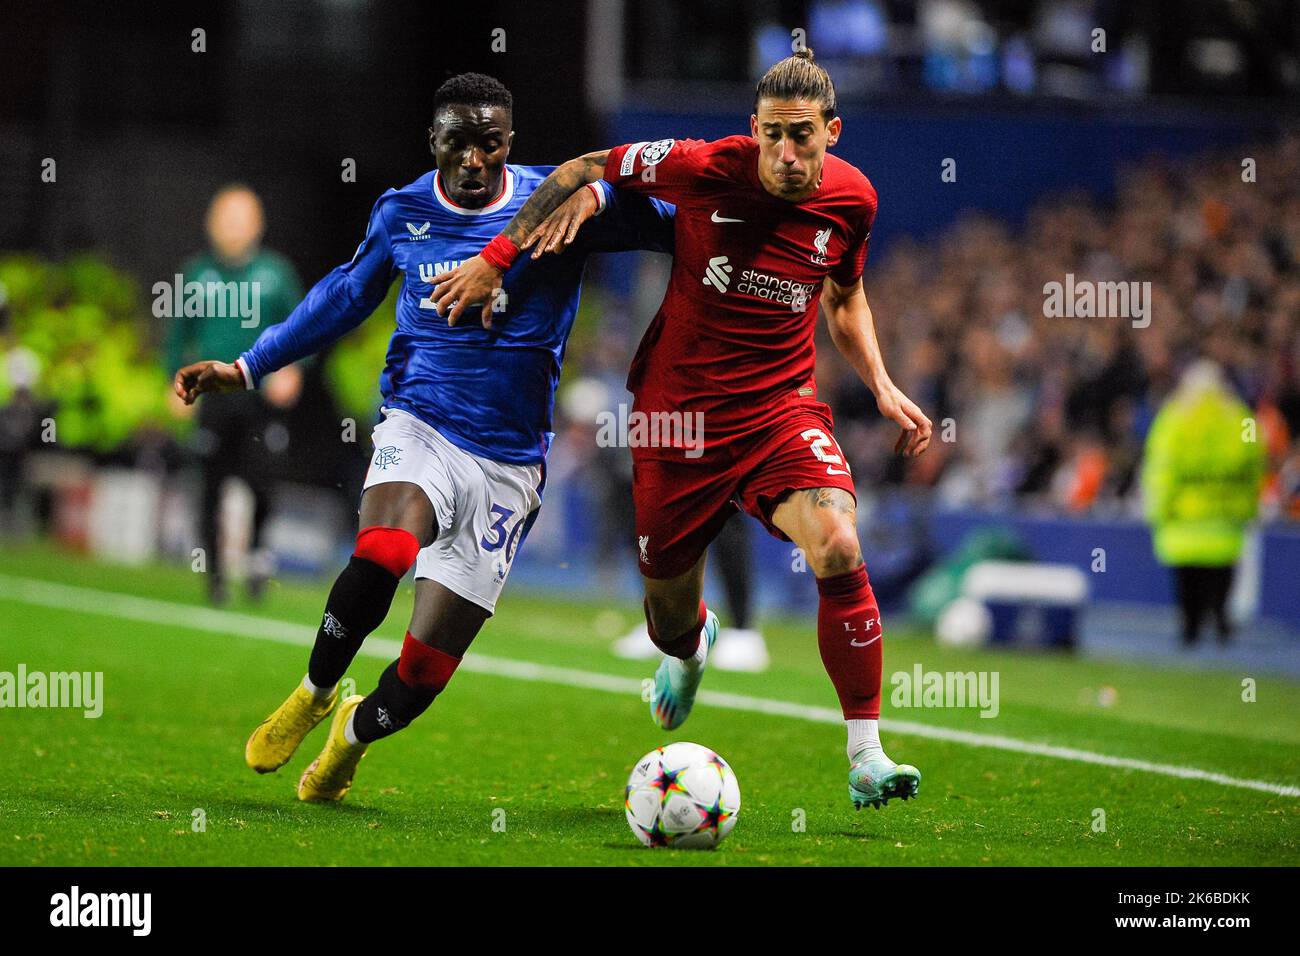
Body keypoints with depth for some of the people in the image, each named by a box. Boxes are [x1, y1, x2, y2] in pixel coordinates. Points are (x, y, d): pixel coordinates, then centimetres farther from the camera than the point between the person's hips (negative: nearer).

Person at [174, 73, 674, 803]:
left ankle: (354, 732, 34)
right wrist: (245, 369, 22)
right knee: (379, 558, -34)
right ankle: (314, 696, -5)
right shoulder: (402, 213, 4)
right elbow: (345, 296, 21)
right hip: (420, 426, 1)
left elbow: (681, 228, -1)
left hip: (507, 461, -1)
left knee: (420, 680, -3)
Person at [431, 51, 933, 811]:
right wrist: (497, 256, -2)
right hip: (679, 409, -1)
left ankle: (866, 756, -18)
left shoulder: (851, 199, -5)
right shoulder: (705, 169, -17)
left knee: (838, 547, -27)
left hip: (782, 404, 1)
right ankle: (692, 645, 54)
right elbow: (586, 169, -1)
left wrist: (882, 387, 5)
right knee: (671, 615, 11)